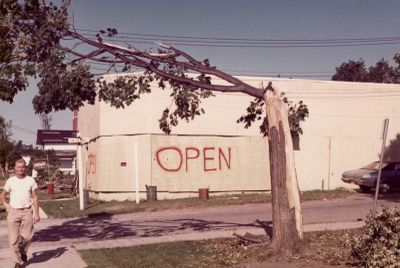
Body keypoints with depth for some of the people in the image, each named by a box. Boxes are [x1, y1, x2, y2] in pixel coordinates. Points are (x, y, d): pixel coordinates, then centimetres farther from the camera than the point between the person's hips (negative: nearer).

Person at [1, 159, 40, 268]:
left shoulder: (31, 180, 3)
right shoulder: (10, 181, 5)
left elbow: (35, 198, 3)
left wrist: (36, 213, -4)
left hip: (27, 211, -1)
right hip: (13, 211, 1)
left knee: (27, 236, -4)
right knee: (13, 238, -3)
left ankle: (23, 251, 28)